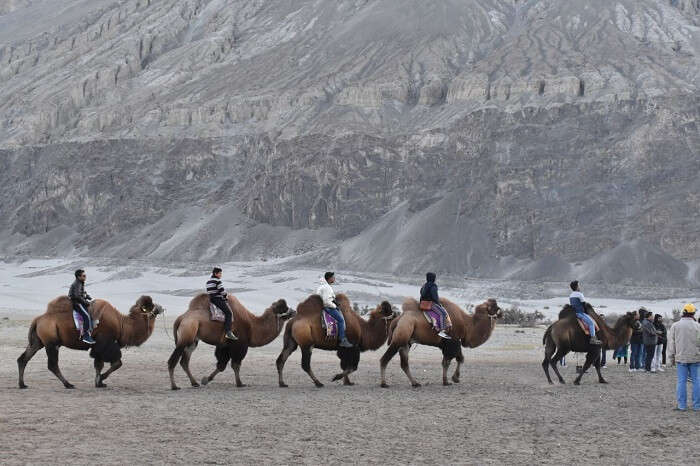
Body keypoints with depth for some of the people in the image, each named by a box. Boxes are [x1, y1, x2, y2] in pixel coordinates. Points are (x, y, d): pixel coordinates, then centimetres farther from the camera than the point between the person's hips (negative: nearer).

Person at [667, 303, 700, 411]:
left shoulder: (675, 326, 0)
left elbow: (671, 343, 3)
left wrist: (671, 358, 10)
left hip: (681, 358, 1)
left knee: (681, 381, 4)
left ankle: (682, 405, 3)